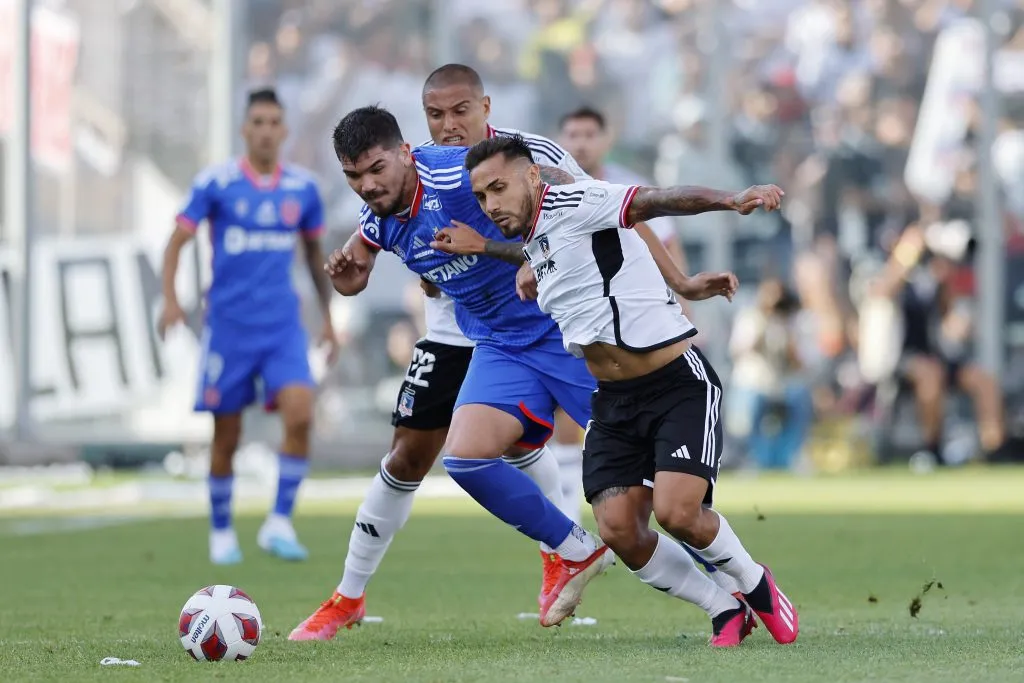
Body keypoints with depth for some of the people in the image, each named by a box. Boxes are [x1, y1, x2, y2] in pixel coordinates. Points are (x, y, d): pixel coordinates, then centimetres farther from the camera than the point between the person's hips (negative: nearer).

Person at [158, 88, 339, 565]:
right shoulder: (215, 183, -5)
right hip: (228, 325, -2)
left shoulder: (303, 188, 4)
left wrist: (328, 319, 18)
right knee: (227, 437, 4)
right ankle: (221, 533, 22)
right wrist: (170, 299, -17)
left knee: (300, 415, -19)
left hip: (283, 326, 2)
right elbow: (177, 241, -2)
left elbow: (314, 252, 18)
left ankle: (279, 524, -9)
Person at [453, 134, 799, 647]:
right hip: (613, 403, 8)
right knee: (619, 531, -10)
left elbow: (654, 200, -29)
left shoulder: (572, 204, -13)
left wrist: (729, 200, -45)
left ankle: (757, 587, 8)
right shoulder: (532, 248, 13)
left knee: (676, 513, -22)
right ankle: (726, 612, 9)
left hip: (679, 384, -8)